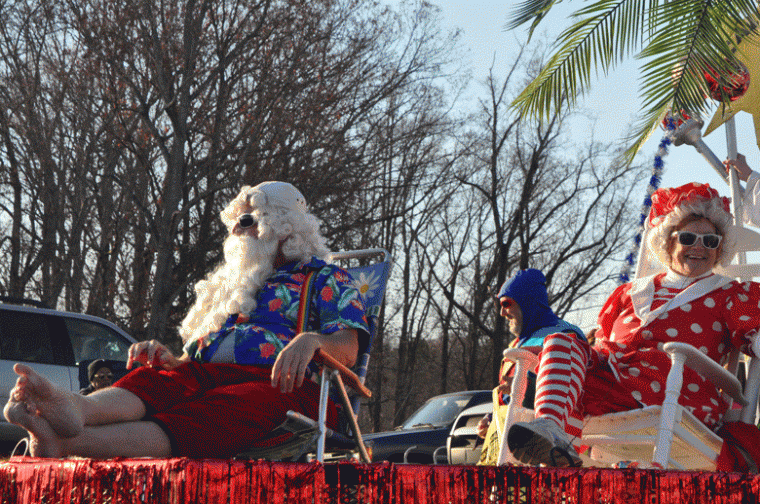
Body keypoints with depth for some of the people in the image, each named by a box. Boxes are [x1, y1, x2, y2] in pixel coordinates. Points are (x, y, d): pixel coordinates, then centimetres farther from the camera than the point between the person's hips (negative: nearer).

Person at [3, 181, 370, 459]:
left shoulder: (324, 278, 18)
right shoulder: (227, 286, 37)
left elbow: (349, 347, 0)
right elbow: (196, 358, 29)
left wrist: (311, 340, -24)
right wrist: (169, 358, 4)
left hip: (282, 384, -6)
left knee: (215, 415, -38)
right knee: (157, 380, -30)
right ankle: (74, 409, -62)